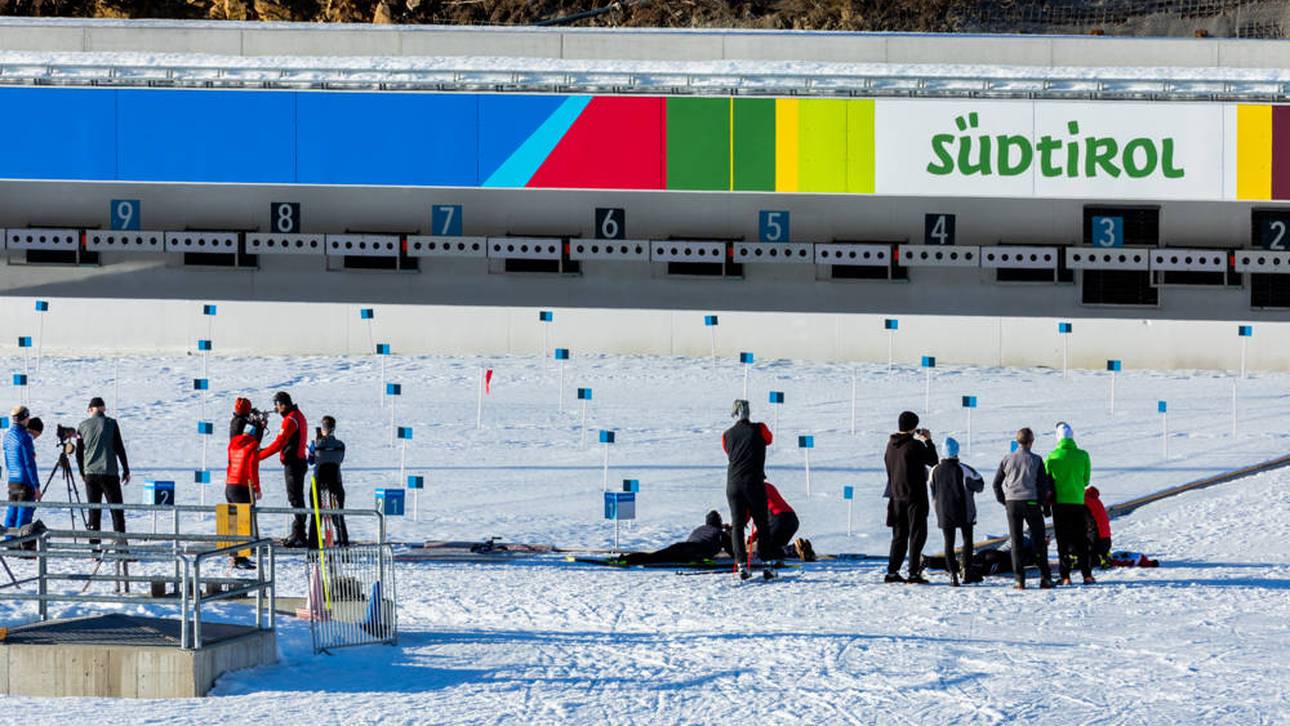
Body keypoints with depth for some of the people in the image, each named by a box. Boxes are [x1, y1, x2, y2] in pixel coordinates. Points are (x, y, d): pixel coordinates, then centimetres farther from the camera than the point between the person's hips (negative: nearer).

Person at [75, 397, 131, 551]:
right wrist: (126, 470, 5)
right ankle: (121, 545, -8)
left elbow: (79, 453, 9)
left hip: (90, 474, 2)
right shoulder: (111, 423, -2)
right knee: (116, 510, 1)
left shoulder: (82, 426, 5)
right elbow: (119, 448, -3)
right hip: (109, 473, -2)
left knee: (94, 511, 7)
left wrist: (82, 473, 22)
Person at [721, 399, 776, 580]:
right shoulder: (759, 429, -2)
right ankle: (767, 565, 2)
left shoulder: (727, 435, 5)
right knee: (763, 525, 7)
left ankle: (741, 565, -6)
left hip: (733, 484, 2)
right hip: (754, 482, -2)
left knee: (737, 525, 6)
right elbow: (769, 439, 19)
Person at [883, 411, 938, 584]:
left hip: (896, 496, 6)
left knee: (899, 534, 15)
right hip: (914, 496, -6)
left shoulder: (891, 445, 4)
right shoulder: (915, 445, -16)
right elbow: (932, 461, -3)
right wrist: (928, 441, 6)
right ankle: (913, 573, -5)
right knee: (917, 534, 0)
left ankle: (892, 572, 12)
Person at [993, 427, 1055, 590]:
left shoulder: (1007, 459, 4)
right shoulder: (1035, 460, -1)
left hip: (1012, 503, 2)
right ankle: (1045, 577, -1)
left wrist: (1003, 501, 15)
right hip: (1031, 502, -2)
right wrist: (1046, 506, 9)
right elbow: (1044, 485, 0)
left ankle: (1019, 580, -1)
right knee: (1039, 540, 5)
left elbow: (996, 483, 6)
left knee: (1016, 542, 4)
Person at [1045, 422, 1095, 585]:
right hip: (1078, 501, 1)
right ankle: (1086, 574, 3)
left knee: (1063, 541, 5)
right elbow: (1086, 480, 5)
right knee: (1081, 540, 9)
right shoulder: (1082, 455, -4)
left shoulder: (1052, 457, -8)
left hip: (1059, 502, -1)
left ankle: (1065, 576, 1)